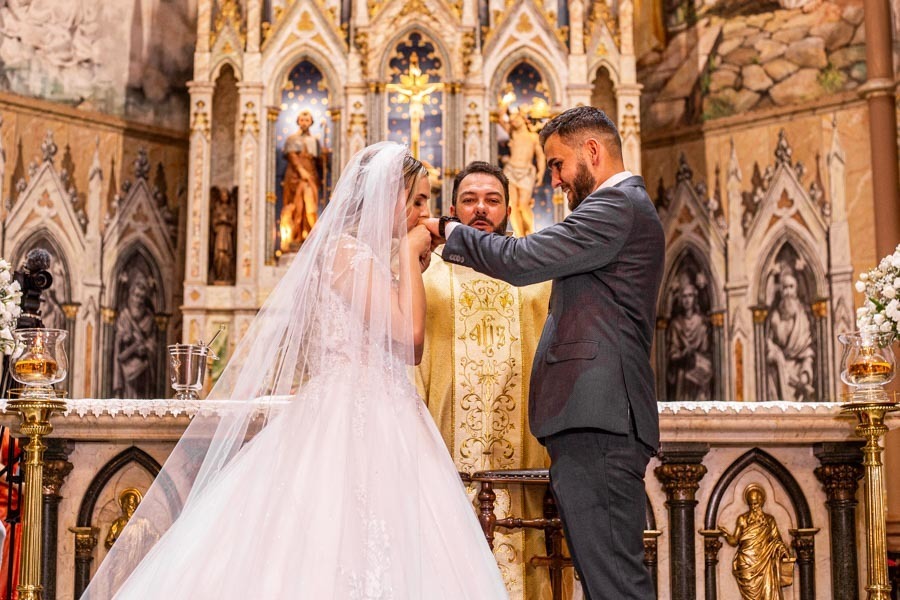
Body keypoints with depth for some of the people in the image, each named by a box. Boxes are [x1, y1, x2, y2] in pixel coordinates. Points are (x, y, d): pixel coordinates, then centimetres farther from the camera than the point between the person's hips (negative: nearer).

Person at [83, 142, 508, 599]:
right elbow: (408, 331, -17)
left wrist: (415, 261, 15)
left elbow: (412, 351, 16)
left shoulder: (375, 257, 19)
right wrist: (408, 254, -4)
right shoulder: (345, 248, -7)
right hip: (349, 421, -8)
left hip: (381, 422, 9)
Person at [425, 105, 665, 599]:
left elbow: (521, 260, -13)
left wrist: (448, 231, 1)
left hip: (595, 418, -11)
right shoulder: (629, 205, 26)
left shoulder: (616, 204, -7)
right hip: (598, 417, 11)